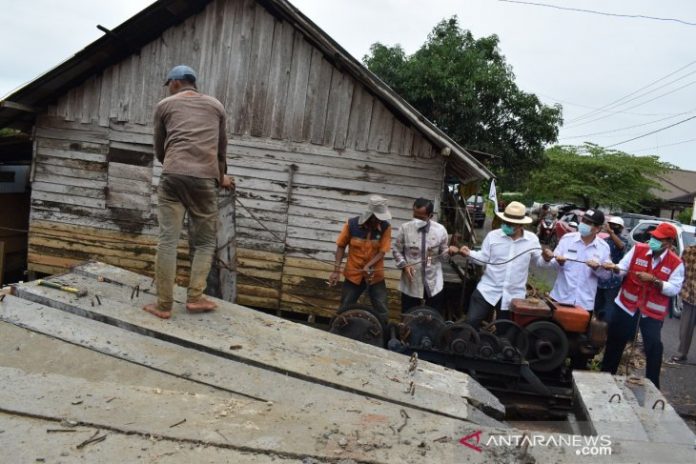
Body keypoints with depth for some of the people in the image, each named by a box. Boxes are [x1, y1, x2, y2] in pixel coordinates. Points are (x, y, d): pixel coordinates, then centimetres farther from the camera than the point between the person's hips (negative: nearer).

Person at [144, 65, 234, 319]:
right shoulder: (216, 105, 24)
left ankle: (164, 305, 2)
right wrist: (221, 176, 44)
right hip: (205, 179, 1)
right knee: (205, 241, 12)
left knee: (168, 240, 0)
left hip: (173, 175, -1)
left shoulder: (165, 105, 19)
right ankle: (195, 297, 6)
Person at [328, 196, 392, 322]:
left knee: (382, 311, 4)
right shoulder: (352, 224, -12)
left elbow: (382, 251, -11)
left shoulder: (385, 227, -11)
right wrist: (336, 270, -7)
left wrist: (368, 266, -26)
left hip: (376, 276, 0)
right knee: (344, 310, 11)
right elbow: (341, 246, -2)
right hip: (353, 275, 0)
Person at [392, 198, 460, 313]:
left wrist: (450, 251, -21)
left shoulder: (440, 230, -7)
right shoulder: (405, 228, -9)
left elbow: (443, 255, 1)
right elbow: (396, 250, 2)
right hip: (411, 283, 0)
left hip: (433, 284, 1)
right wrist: (404, 265, -14)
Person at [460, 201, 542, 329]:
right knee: (471, 323, -7)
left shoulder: (532, 239, -2)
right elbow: (484, 259, 0)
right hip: (488, 290, 0)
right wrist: (469, 253, -16)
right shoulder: (492, 235, -3)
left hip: (513, 295, 1)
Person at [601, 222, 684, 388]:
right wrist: (615, 268, -26)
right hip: (627, 305, 2)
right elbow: (624, 268, -5)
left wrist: (654, 280, -25)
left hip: (653, 312, -2)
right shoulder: (638, 249, -5)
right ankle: (606, 376, 32)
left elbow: (674, 288, -13)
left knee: (654, 348, -5)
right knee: (615, 341, 13)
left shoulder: (676, 263, -10)